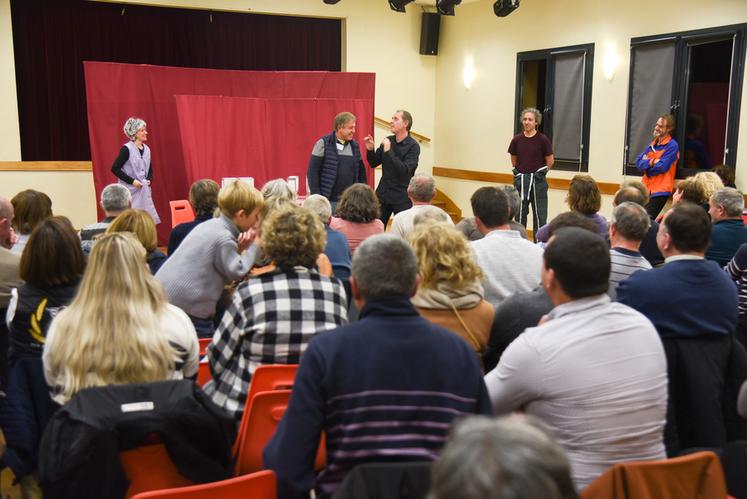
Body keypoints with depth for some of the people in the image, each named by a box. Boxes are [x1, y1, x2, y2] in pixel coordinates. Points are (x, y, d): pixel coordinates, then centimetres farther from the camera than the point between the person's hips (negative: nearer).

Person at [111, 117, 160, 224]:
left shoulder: (147, 149, 10)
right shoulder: (126, 149, -10)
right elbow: (115, 168, -13)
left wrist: (149, 180, 0)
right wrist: (132, 181, -17)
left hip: (144, 191, 6)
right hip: (130, 191, -6)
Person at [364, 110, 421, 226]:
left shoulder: (413, 146, -10)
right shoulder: (388, 140, 5)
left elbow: (405, 170, -21)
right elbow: (374, 164, 11)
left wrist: (388, 151, -25)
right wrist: (370, 149, -8)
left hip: (402, 197, -5)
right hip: (383, 194, 5)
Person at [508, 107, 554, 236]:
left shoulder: (542, 140, -8)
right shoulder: (517, 140, 1)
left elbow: (550, 161, 0)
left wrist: (540, 173, 7)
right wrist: (520, 172, 11)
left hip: (537, 181, -3)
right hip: (520, 180, 3)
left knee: (539, 213, 0)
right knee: (520, 212, 11)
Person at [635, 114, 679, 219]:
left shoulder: (672, 146, -5)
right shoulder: (652, 144, 17)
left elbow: (662, 167, -15)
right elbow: (638, 162, 8)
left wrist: (646, 164, -1)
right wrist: (652, 162, -9)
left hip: (660, 190, -7)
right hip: (647, 189, 7)